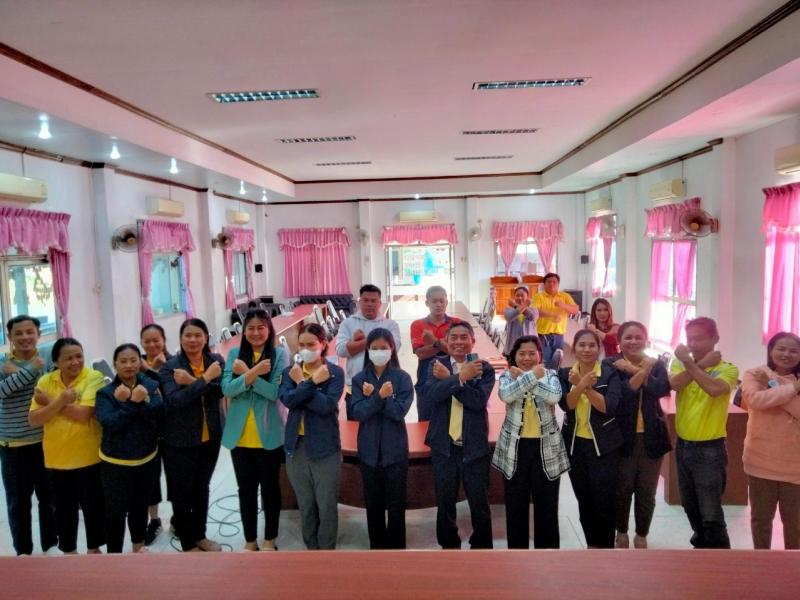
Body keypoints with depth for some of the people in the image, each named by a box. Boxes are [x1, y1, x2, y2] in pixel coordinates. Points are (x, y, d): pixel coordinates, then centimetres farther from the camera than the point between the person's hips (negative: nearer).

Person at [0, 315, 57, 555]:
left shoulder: (49, 357, -3)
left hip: (46, 442, 0)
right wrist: (32, 369, -27)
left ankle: (51, 546, 31)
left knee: (49, 498, 13)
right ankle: (23, 550, 31)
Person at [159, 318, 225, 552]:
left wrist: (193, 382, -27)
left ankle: (200, 535, 37)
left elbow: (221, 390, -18)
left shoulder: (216, 361, -2)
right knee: (182, 493, 8)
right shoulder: (169, 367, -11)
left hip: (210, 438, 4)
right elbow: (175, 400, -25)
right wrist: (205, 378, -27)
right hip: (180, 441, -3)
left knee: (202, 488, 19)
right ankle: (188, 544, 26)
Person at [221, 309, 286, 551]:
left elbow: (275, 392, -17)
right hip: (239, 436, 2)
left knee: (270, 487, 12)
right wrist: (253, 373, -26)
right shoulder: (234, 354, 1)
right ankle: (250, 540, 32)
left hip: (269, 435, -2)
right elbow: (227, 389, -12)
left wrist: (245, 373, -20)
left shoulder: (279, 355, -7)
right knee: (246, 489, 15)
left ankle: (270, 538, 30)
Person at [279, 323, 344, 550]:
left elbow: (327, 405, -20)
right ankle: (312, 549, 32)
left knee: (326, 505, 5)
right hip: (296, 446, 3)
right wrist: (312, 383, -21)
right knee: (305, 505, 15)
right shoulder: (291, 371, 5)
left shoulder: (335, 372, -5)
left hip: (325, 446, -3)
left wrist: (302, 384, -14)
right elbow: (287, 399, -14)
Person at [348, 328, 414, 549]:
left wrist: (373, 397, -20)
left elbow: (400, 410, -16)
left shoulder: (402, 377, -5)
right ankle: (377, 547, 30)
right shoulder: (359, 379, 0)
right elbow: (358, 413, -12)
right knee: (373, 503, 13)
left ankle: (396, 548, 23)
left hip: (395, 450, -2)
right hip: (369, 450, 2)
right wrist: (380, 396, -25)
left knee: (396, 504, 6)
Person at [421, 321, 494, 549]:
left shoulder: (484, 368, -2)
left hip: (475, 447, -1)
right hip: (443, 446, 1)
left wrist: (449, 378, -17)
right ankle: (449, 546, 32)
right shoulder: (437, 366, 2)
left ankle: (482, 546, 29)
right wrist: (461, 376, -21)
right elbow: (429, 397, -15)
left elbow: (479, 400, -19)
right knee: (445, 504, 14)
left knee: (480, 504, 10)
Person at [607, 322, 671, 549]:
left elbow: (662, 389, -16)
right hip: (622, 436, -2)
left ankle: (642, 536, 30)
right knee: (622, 489, 8)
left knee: (647, 492, 10)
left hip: (651, 437, 3)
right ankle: (622, 533, 30)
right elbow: (617, 396, -20)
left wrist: (633, 370, -20)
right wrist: (642, 371, -23)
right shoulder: (610, 364, -5)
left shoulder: (656, 365, 5)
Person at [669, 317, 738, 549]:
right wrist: (702, 363, -21)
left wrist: (690, 363, -34)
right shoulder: (680, 364, 2)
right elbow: (674, 384, -20)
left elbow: (715, 389, -33)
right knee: (691, 507, 22)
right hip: (683, 446, 6)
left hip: (709, 450, -5)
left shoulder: (727, 369, -11)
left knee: (711, 516, -3)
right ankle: (701, 545, 44)